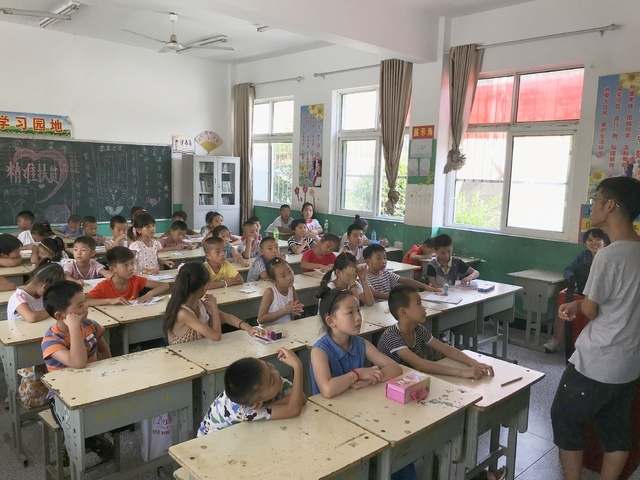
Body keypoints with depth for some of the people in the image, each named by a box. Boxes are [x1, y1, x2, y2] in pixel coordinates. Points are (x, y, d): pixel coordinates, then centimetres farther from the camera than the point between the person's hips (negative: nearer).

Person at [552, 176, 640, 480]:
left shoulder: (609, 255, -24)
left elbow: (590, 310, -14)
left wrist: (578, 304, 7)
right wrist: (579, 304, 3)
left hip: (595, 363, -8)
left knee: (565, 420, 11)